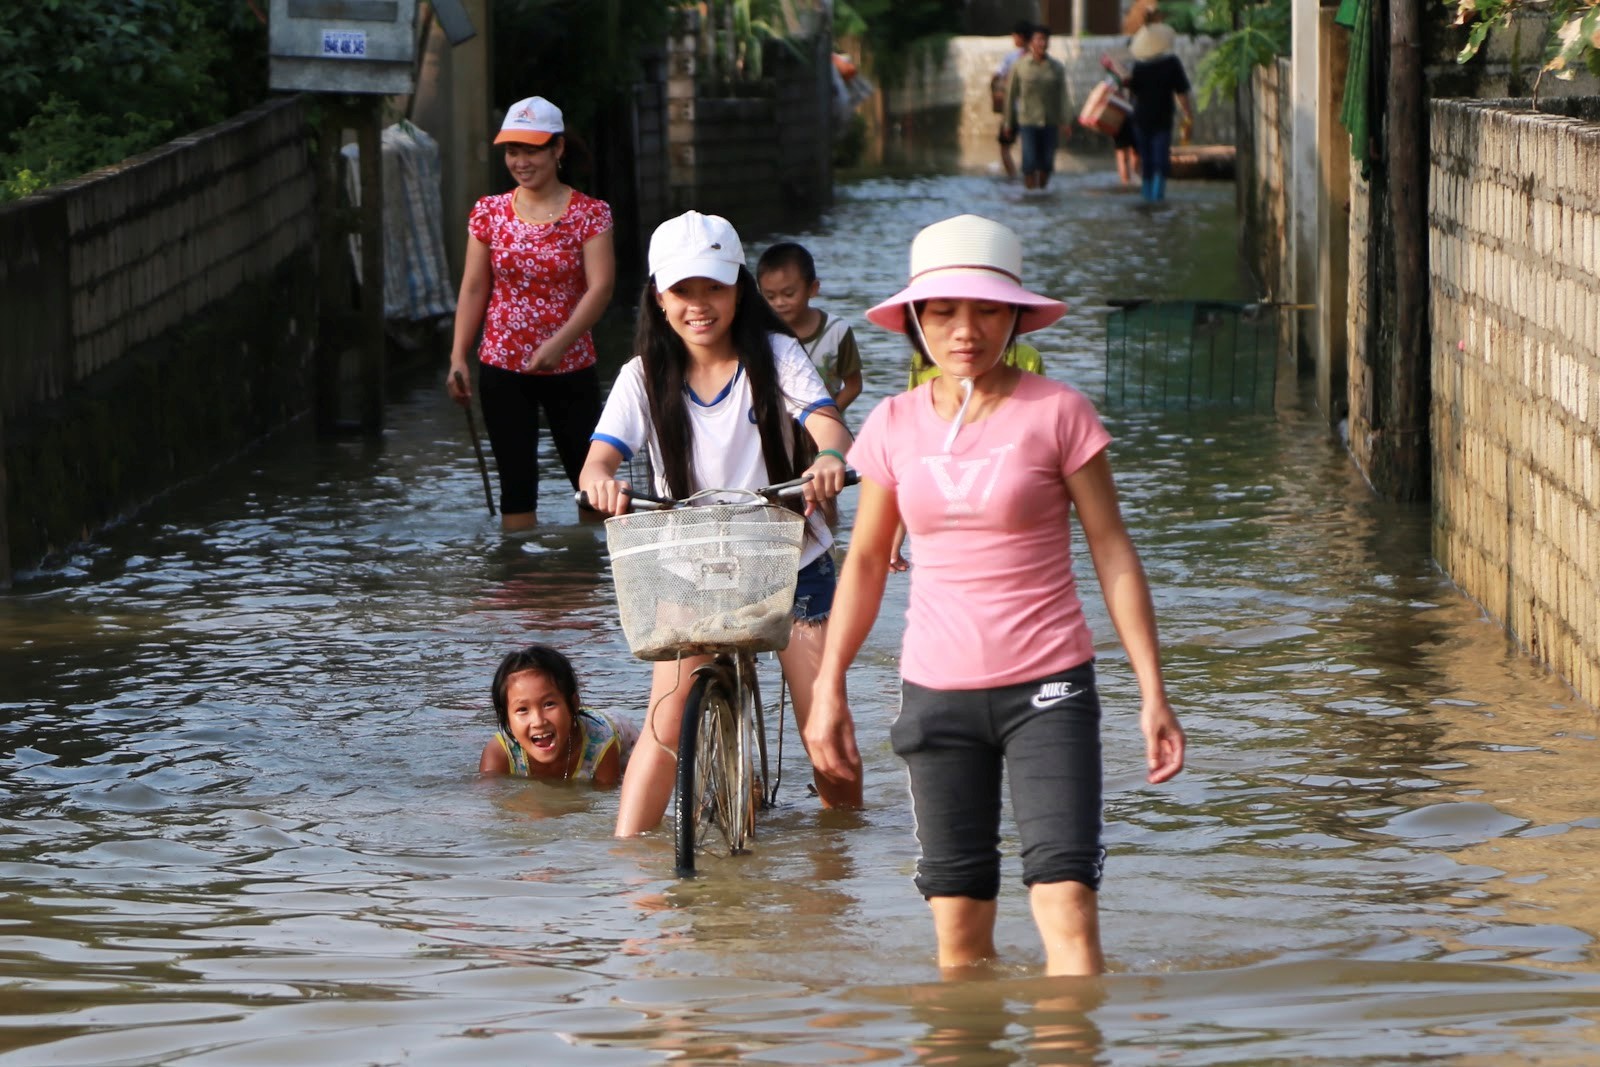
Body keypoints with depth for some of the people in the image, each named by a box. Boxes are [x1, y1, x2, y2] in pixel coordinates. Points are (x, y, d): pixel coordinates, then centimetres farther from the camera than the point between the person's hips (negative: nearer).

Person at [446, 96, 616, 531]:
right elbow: (473, 288, 7)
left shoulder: (589, 214, -4)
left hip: (570, 368, -2)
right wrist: (458, 357, -2)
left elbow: (600, 287, -12)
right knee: (516, 483, 2)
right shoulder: (489, 213, 5)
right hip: (503, 368, 2)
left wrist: (559, 343, -25)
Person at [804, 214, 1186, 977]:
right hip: (936, 689, 3)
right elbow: (865, 561, 16)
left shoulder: (1056, 413, -3)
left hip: (1047, 686, -3)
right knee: (957, 928, 3)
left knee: (1066, 906, -14)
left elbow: (1113, 553, -1)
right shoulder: (894, 426, 5)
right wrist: (828, 688, 13)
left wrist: (1153, 693, -4)